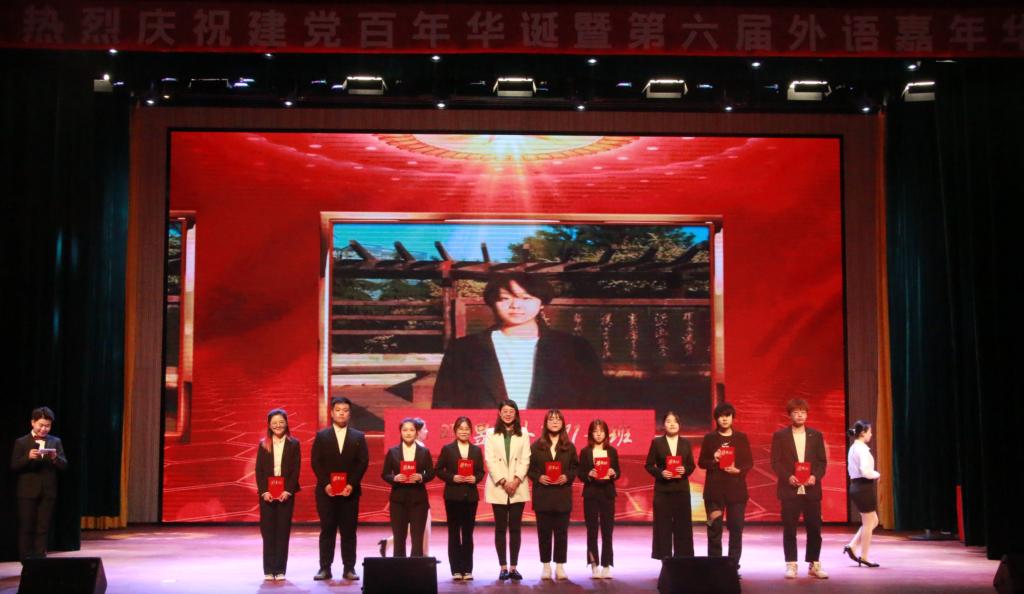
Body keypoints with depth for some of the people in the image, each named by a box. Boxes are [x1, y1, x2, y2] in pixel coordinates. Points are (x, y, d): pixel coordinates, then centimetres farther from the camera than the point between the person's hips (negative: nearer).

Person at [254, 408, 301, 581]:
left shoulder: (293, 444, 3)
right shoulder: (263, 444, 6)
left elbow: (296, 470, -1)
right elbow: (259, 470, 2)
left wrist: (288, 491, -12)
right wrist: (264, 491, -9)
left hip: (286, 494, -1)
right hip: (266, 494, 1)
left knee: (283, 531, 0)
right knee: (268, 531, 1)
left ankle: (280, 569, 5)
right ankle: (269, 570, 5)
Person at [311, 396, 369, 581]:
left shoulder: (358, 437, 8)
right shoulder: (321, 436, 7)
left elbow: (363, 462, 1)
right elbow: (316, 462, 1)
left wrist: (351, 485, -11)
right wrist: (326, 484, -11)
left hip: (350, 491, 0)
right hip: (326, 491, 0)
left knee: (349, 531, 2)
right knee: (327, 530, 1)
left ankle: (349, 569, 6)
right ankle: (325, 568, 4)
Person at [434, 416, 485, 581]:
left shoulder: (476, 450, 8)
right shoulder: (447, 449, 1)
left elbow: (481, 471, 8)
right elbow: (438, 470, -1)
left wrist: (475, 478, -12)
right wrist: (452, 478, -15)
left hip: (471, 496, 2)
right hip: (453, 495, -2)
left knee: (468, 533, 6)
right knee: (454, 532, 1)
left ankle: (467, 569, 10)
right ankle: (456, 570, 4)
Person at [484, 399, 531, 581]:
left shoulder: (523, 436, 10)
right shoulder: (492, 435, 6)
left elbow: (525, 460, 2)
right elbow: (490, 461, -2)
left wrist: (516, 480, -12)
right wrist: (503, 482, -12)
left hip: (518, 488, 1)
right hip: (498, 488, -1)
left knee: (515, 528, 1)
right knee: (500, 528, 0)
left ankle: (513, 567, 4)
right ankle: (503, 567, 2)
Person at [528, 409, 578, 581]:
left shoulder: (569, 446, 6)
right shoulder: (536, 445, 3)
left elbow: (575, 467, 6)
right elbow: (529, 468, 2)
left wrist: (567, 477, -11)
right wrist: (538, 477, -14)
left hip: (562, 495, 1)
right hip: (542, 495, 0)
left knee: (561, 531, 2)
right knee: (544, 531, 3)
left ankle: (560, 566, 9)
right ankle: (546, 566, 11)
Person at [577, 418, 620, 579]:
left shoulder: (612, 451, 7)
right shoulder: (585, 451, 3)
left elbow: (617, 472, 8)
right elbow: (580, 474, 1)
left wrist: (613, 473, -13)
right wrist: (589, 475, -18)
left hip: (608, 493, 1)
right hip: (591, 494, -1)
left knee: (607, 530, 0)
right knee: (592, 530, 0)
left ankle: (606, 566, 5)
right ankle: (594, 566, 5)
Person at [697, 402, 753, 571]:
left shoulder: (742, 438, 7)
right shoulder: (709, 438, 4)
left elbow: (749, 462, 6)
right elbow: (701, 462, 5)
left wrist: (739, 470, -13)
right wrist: (713, 460, -15)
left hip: (736, 489, 1)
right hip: (714, 489, -1)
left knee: (736, 529, 0)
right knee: (714, 530, -1)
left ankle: (733, 566, 8)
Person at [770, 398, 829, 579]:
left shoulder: (816, 435, 9)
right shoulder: (780, 435, 3)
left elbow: (822, 461, 7)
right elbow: (776, 462, 0)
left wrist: (815, 476, -11)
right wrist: (788, 477, -15)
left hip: (811, 489, 2)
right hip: (789, 489, -2)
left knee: (814, 528, 2)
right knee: (789, 529, 0)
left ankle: (814, 564, 12)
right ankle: (791, 565, 8)